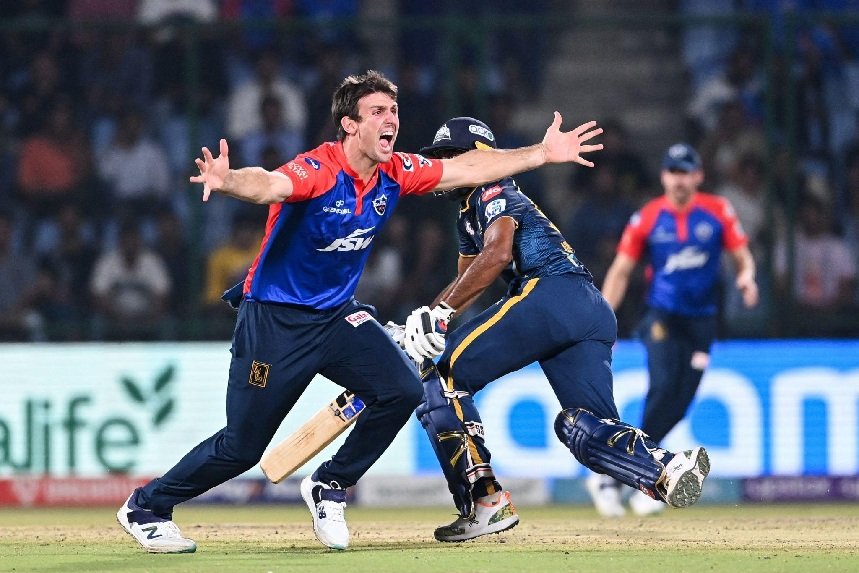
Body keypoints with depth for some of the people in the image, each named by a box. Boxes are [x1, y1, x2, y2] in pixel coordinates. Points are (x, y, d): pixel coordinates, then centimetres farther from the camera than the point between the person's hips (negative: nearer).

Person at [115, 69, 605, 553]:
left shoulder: (395, 173, -4)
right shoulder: (318, 171, -25)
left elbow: (469, 168, 6)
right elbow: (268, 185, -45)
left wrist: (542, 153, 2)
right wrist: (228, 182, -67)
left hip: (338, 314, 6)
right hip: (275, 319, -6)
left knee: (403, 390, -14)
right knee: (242, 447, -4)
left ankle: (329, 487, 8)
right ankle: (146, 507, 19)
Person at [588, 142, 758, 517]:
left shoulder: (718, 212, 2)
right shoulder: (647, 218, 0)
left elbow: (742, 256, 5)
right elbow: (620, 271, 1)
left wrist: (746, 276, -19)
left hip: (701, 320, 2)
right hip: (662, 315, -2)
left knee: (679, 403, -2)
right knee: (663, 386, -21)